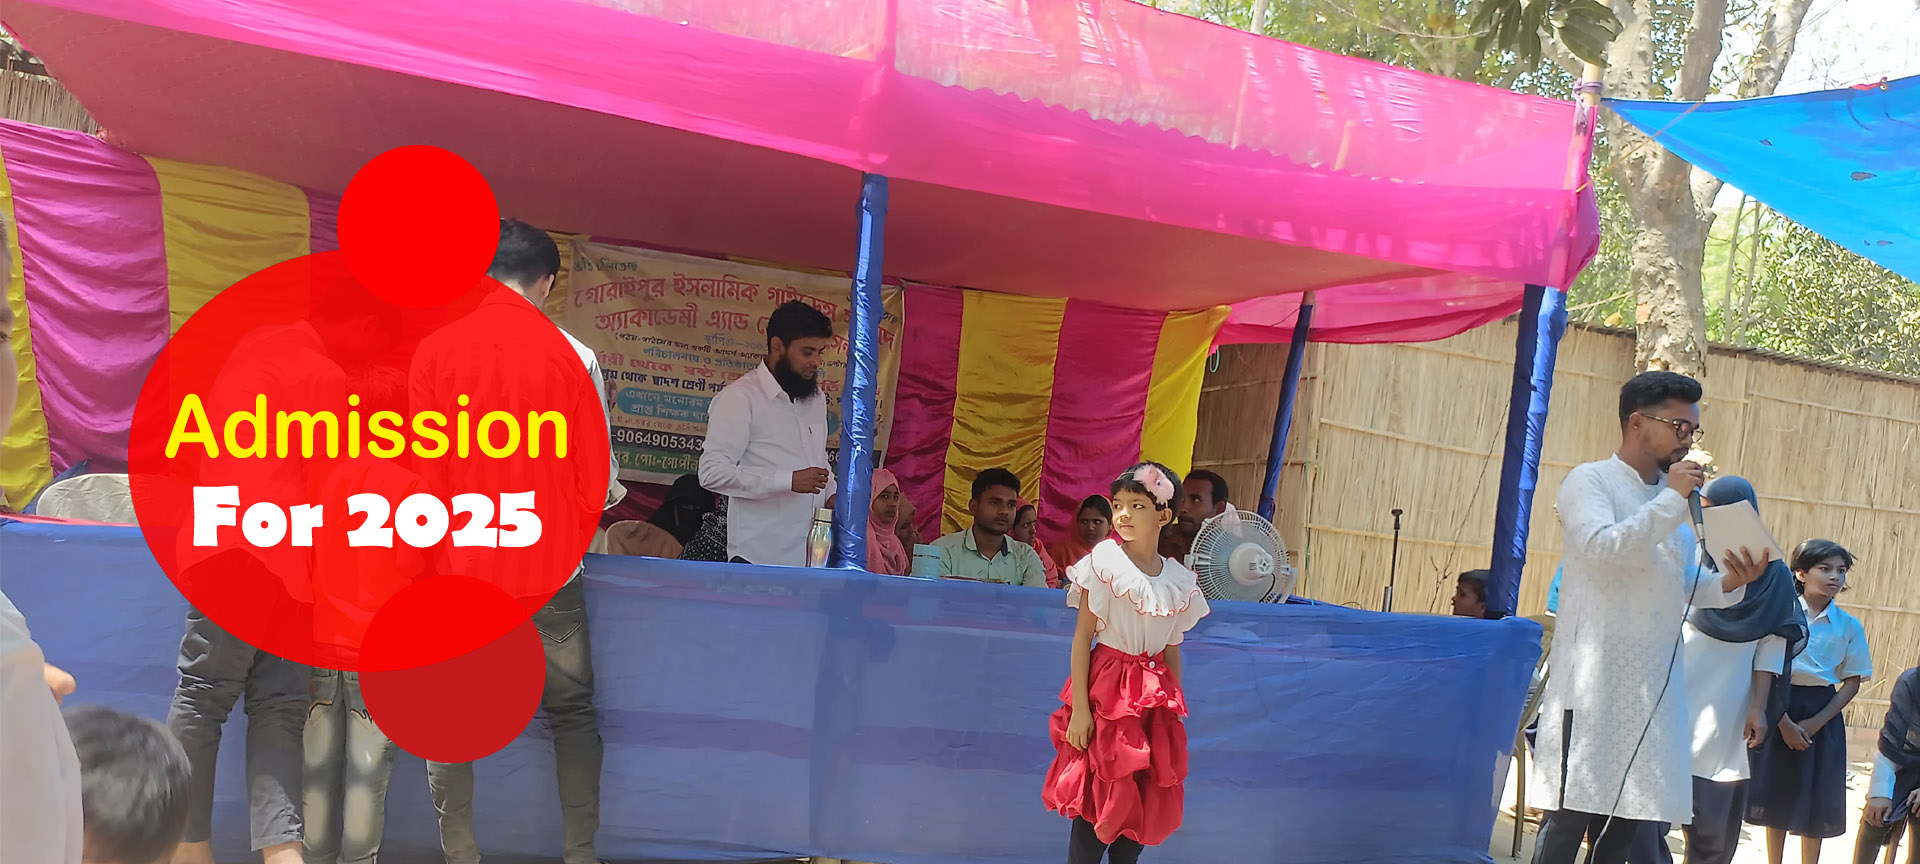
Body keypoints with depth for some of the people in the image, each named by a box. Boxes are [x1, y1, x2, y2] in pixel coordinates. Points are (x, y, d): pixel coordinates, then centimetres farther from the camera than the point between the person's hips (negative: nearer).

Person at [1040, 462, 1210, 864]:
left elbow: (1172, 651, 12)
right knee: (1098, 803, -4)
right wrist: (1079, 707, -15)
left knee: (1146, 802, 6)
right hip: (1108, 690, -4)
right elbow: (1082, 638, -9)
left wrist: (1176, 710, 12)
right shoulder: (1105, 561, -8)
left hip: (1155, 698, 4)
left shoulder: (1181, 581, 5)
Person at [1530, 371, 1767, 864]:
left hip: (1653, 687, 7)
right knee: (1571, 815, -7)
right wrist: (1670, 499, -17)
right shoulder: (1590, 481, -2)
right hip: (1592, 684, -7)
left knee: (1632, 820, 7)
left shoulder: (1674, 498, 19)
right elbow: (1601, 548, -20)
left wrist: (1729, 584, 6)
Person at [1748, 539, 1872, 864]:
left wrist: (1816, 722, -10)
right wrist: (1785, 722, -15)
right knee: (1776, 795, 8)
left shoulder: (1849, 626, 0)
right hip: (1780, 708, -1)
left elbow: (1853, 681, 1)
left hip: (1823, 714, 1)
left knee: (1818, 800, 7)